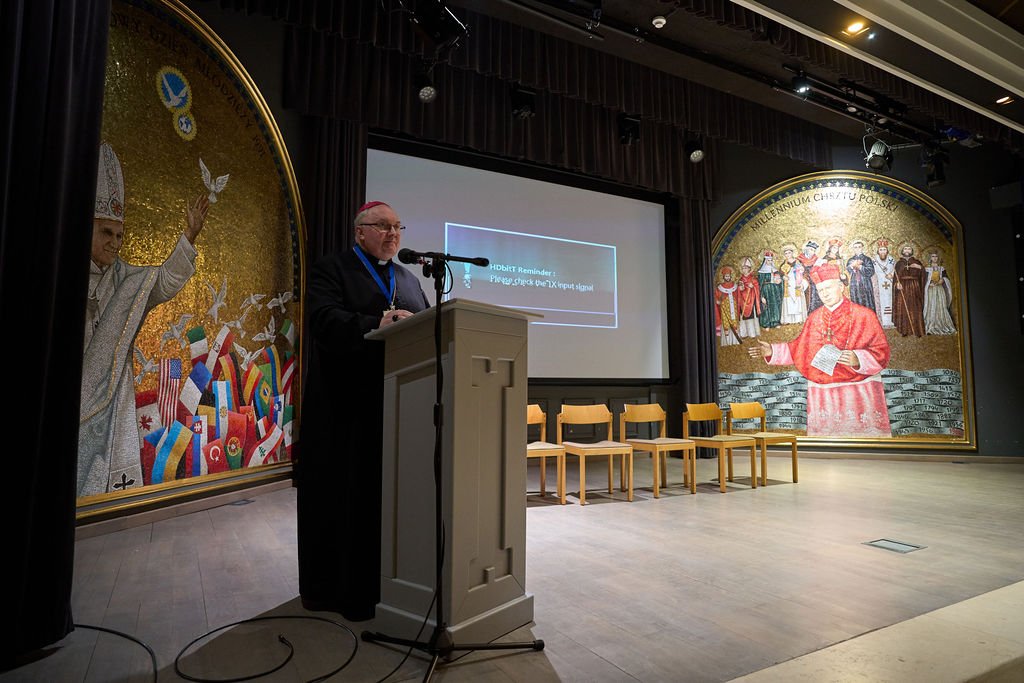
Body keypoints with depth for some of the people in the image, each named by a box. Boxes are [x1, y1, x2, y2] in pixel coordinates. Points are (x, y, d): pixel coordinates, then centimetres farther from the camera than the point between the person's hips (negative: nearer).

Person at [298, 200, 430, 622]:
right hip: (346, 406, -5)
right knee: (342, 496, 4)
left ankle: (379, 585, 22)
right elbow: (323, 319, -15)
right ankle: (331, 588, 19)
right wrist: (376, 324, -27)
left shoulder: (410, 280, 21)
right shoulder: (331, 270, 3)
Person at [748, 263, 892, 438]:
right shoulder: (814, 318, 8)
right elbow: (798, 349, 17)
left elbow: (882, 353, -6)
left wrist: (858, 359, -23)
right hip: (823, 395, 3)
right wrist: (772, 351, 8)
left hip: (860, 393, -3)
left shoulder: (864, 315, -3)